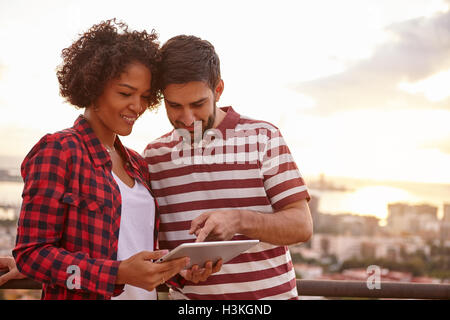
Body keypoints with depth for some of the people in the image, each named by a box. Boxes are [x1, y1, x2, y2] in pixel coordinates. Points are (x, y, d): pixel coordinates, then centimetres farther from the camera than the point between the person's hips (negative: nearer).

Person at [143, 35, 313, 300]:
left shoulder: (263, 137, -3)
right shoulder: (154, 154, 5)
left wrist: (240, 220, -23)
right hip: (186, 294, 2)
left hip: (268, 292, -1)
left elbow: (302, 226, -8)